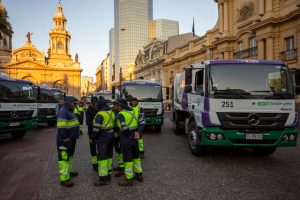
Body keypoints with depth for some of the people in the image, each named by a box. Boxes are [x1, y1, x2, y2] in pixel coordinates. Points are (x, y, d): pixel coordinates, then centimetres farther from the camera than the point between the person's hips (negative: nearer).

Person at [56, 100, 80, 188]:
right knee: (64, 158, -5)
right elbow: (61, 126, -26)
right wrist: (64, 138, -26)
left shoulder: (69, 112, 16)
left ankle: (68, 172, 38)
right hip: (65, 140, -11)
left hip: (71, 139, 11)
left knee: (70, 156, 22)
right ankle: (64, 179, 0)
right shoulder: (63, 112, -18)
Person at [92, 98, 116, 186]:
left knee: (102, 158, -3)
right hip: (111, 136, 9)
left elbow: (96, 128, -18)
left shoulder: (100, 114, -17)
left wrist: (93, 137, -5)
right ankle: (108, 175, 26)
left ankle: (103, 179, 0)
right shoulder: (111, 113, 8)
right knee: (109, 156, 15)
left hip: (102, 138, -8)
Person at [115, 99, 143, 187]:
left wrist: (131, 134, -12)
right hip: (134, 137, 8)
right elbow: (135, 124, 11)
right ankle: (139, 175, 30)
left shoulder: (121, 114, -15)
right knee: (136, 156, 18)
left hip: (126, 138, -8)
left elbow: (124, 128, -24)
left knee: (127, 159, 1)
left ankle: (128, 179, 10)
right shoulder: (131, 112, 10)